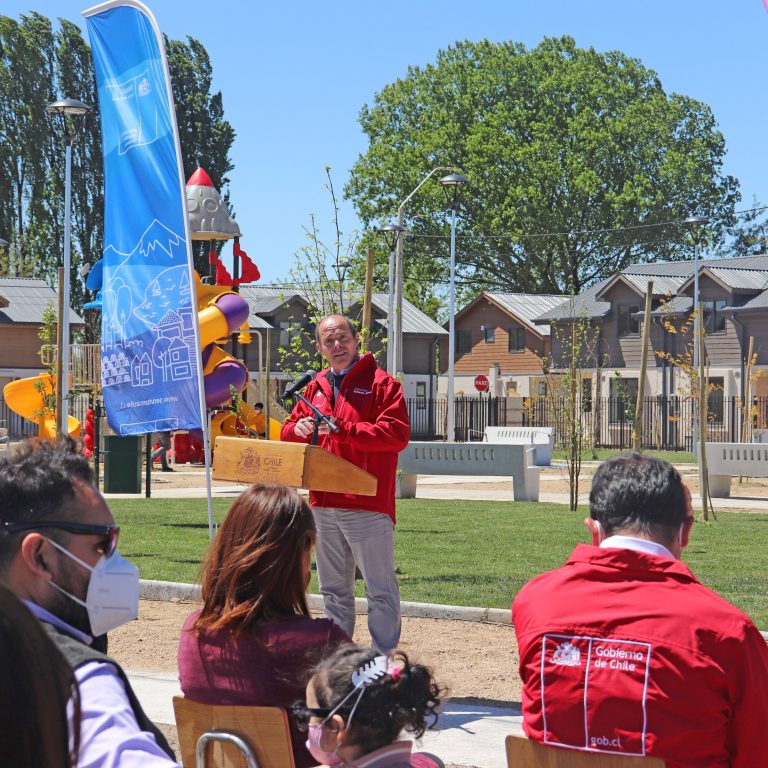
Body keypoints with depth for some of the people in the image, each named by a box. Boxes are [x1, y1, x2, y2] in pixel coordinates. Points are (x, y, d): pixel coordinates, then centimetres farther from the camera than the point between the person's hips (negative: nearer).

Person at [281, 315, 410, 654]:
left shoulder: (381, 383, -5)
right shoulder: (317, 387, 15)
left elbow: (397, 434, -17)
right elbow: (288, 433, 19)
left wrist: (343, 429, -19)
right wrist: (298, 428, -6)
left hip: (367, 504, -7)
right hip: (323, 505, 7)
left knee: (380, 589, -2)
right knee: (334, 589, 16)